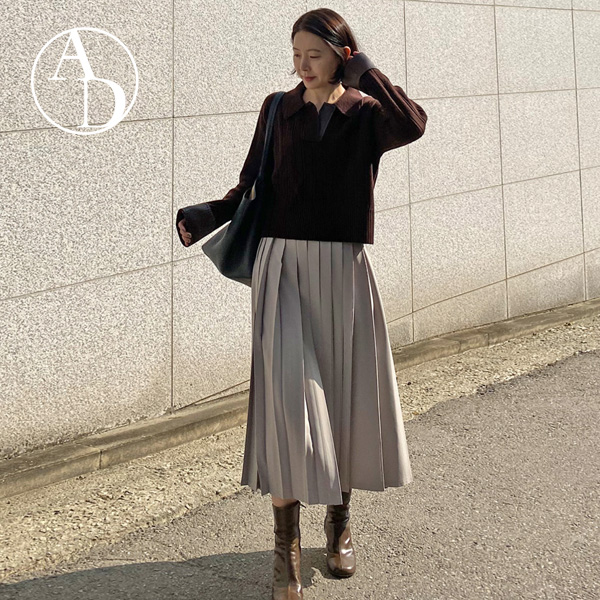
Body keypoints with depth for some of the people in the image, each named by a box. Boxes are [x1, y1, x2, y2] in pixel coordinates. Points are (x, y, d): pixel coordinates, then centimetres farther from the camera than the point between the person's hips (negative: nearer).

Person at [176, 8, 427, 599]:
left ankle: (339, 520, 29)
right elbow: (251, 184, 9)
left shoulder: (366, 113, 2)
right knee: (287, 395, -11)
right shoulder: (278, 110, 7)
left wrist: (364, 72, -14)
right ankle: (286, 547, -2)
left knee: (346, 395, 8)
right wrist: (211, 214, -7)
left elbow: (412, 125, -21)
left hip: (344, 268, 0)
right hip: (283, 265, 0)